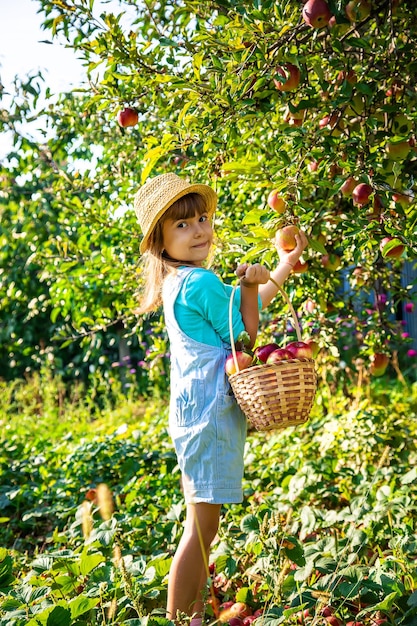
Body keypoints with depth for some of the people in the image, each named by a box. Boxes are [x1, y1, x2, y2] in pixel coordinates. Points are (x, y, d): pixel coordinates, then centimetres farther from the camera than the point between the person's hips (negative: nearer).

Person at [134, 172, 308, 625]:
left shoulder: (179, 282, 14)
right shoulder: (201, 282, -16)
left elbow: (247, 308, 23)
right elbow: (245, 337, -8)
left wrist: (286, 262, 26)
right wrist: (248, 285, -14)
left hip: (193, 414, 10)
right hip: (209, 416, -10)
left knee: (202, 525, 17)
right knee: (201, 528, -5)